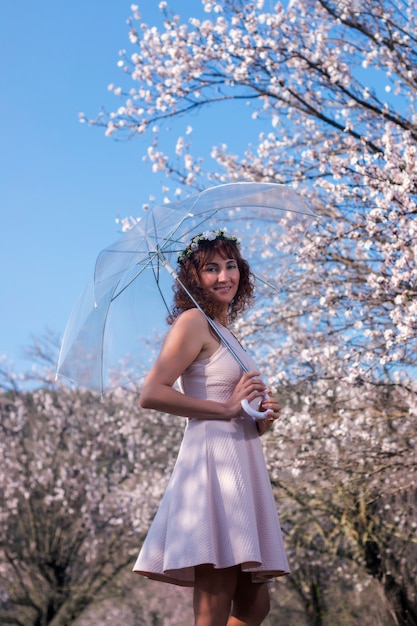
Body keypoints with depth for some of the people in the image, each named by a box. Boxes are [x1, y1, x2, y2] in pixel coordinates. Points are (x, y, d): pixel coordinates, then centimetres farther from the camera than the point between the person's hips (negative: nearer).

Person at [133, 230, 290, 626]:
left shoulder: (225, 332, 23)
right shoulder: (194, 321, -3)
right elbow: (151, 394, -16)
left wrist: (263, 418, 6)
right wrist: (227, 408, -12)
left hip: (241, 466, 10)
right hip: (212, 462, -9)